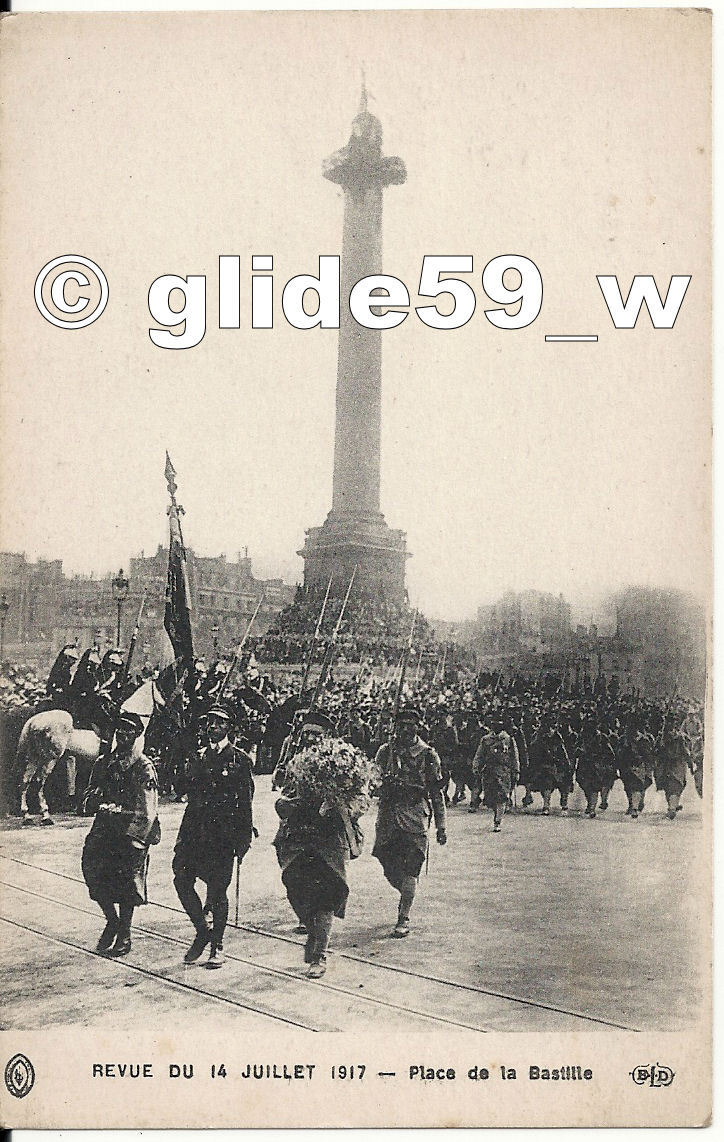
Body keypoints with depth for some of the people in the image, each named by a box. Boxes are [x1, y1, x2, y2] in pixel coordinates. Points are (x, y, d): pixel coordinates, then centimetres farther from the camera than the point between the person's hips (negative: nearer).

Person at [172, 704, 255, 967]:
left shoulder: (239, 759, 0)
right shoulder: (198, 759, 15)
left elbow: (245, 801, -1)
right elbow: (191, 795, 17)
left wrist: (243, 839, -6)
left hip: (224, 834, -5)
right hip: (196, 830, 5)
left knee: (217, 889, -2)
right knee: (182, 880, -3)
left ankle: (217, 946, 13)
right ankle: (203, 930, 18)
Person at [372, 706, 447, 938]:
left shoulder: (428, 754, 1)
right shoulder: (385, 751, 6)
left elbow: (437, 794, 5)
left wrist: (440, 827, 4)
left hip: (415, 819, -2)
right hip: (387, 818, 2)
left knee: (410, 871, -5)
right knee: (390, 869, 6)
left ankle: (404, 919, 4)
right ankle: (406, 894, 36)